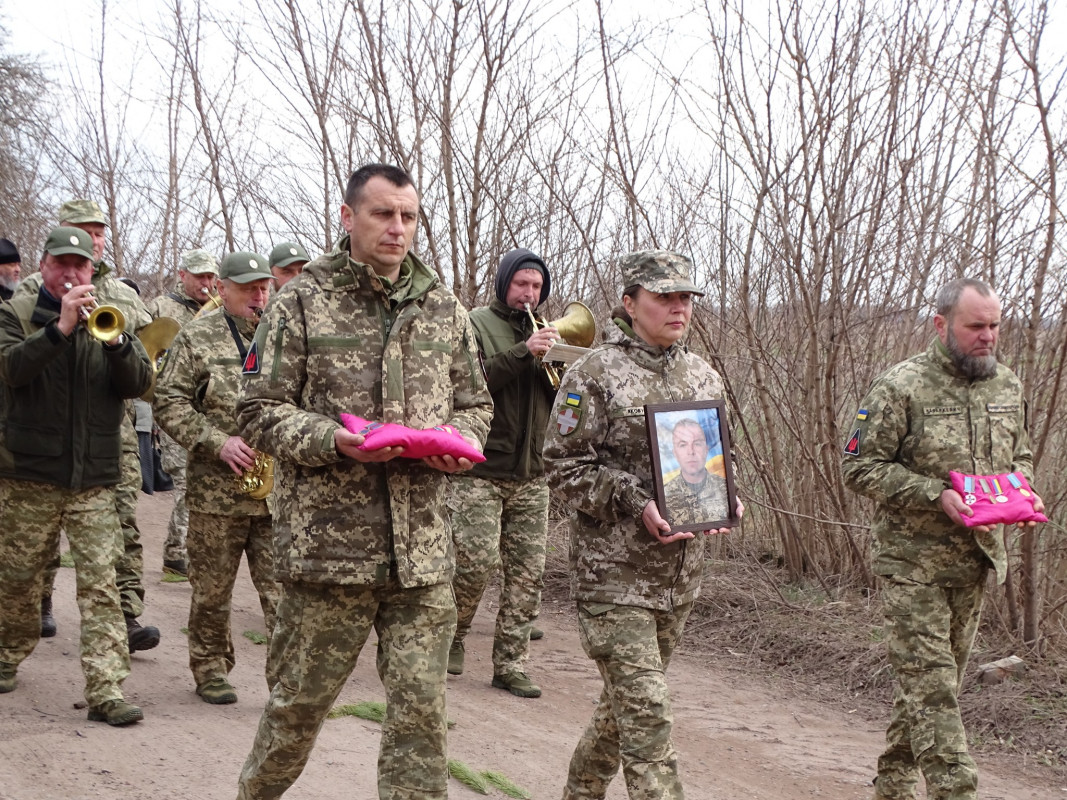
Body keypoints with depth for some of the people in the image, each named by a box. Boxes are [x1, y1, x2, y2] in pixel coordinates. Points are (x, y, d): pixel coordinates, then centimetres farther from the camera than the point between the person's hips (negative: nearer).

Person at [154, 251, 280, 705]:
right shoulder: (197, 338, 1)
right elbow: (168, 402, -3)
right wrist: (217, 443, -13)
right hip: (217, 491, -1)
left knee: (283, 591, -4)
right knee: (211, 591, 10)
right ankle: (210, 671, 25)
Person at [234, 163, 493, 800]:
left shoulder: (445, 309, 12)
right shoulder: (303, 302, 0)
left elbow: (475, 403, 20)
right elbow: (261, 409, -2)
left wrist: (459, 443, -3)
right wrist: (333, 441, -18)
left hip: (424, 549, 3)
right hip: (329, 541, -3)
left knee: (421, 710, 3)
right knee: (302, 699, 9)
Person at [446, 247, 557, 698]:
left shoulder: (545, 335, 18)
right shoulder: (476, 326, 0)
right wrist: (522, 353, -24)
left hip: (530, 474, 6)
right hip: (479, 470, -5)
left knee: (527, 572, 2)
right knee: (478, 560, -12)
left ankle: (511, 667, 10)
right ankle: (452, 634, 15)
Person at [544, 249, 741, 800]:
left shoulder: (704, 378, 11)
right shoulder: (595, 373, -8)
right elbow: (563, 465, -10)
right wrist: (637, 506, -20)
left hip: (681, 572, 6)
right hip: (613, 568, -6)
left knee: (627, 699, 17)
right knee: (646, 710, -10)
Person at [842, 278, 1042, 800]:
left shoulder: (1007, 386, 9)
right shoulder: (901, 387, -11)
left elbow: (1020, 455, 22)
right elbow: (859, 467, -12)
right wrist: (937, 496, -21)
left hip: (977, 558, 6)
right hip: (913, 561, -6)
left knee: (935, 679, 14)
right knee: (930, 683, -8)